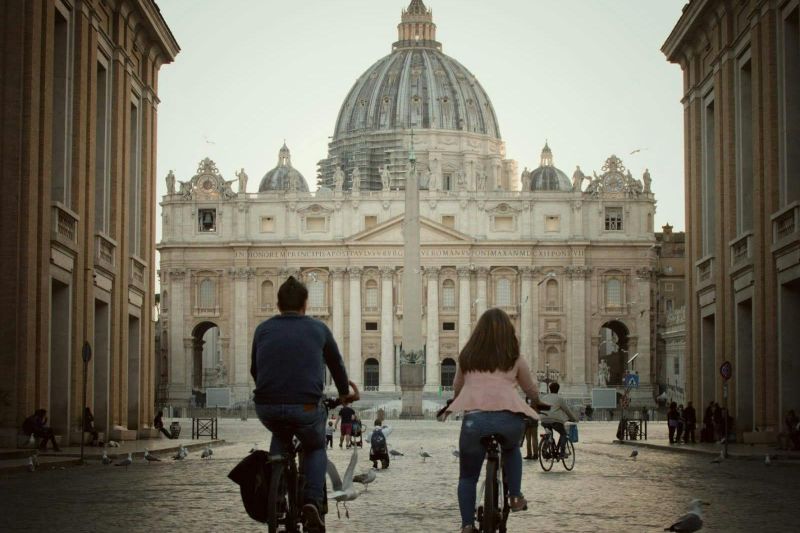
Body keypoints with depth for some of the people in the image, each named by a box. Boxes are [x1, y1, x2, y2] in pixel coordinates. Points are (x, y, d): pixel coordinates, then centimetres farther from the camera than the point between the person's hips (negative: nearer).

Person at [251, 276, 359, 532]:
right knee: (316, 448, 27)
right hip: (305, 407, -2)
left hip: (267, 408, 2)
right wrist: (345, 393, 45)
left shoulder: (263, 329, 14)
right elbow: (336, 365, 26)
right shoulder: (318, 329, 11)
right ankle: (312, 503, 3)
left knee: (281, 437, 36)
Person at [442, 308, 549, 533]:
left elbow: (457, 387, 31)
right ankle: (515, 496, 22)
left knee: (468, 476, 16)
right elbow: (531, 389, 25)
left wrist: (453, 406, 52)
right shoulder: (514, 358, 14)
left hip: (474, 418, 0)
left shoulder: (467, 356, 17)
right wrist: (537, 403, 47)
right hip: (510, 418, 0)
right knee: (511, 448, 35)